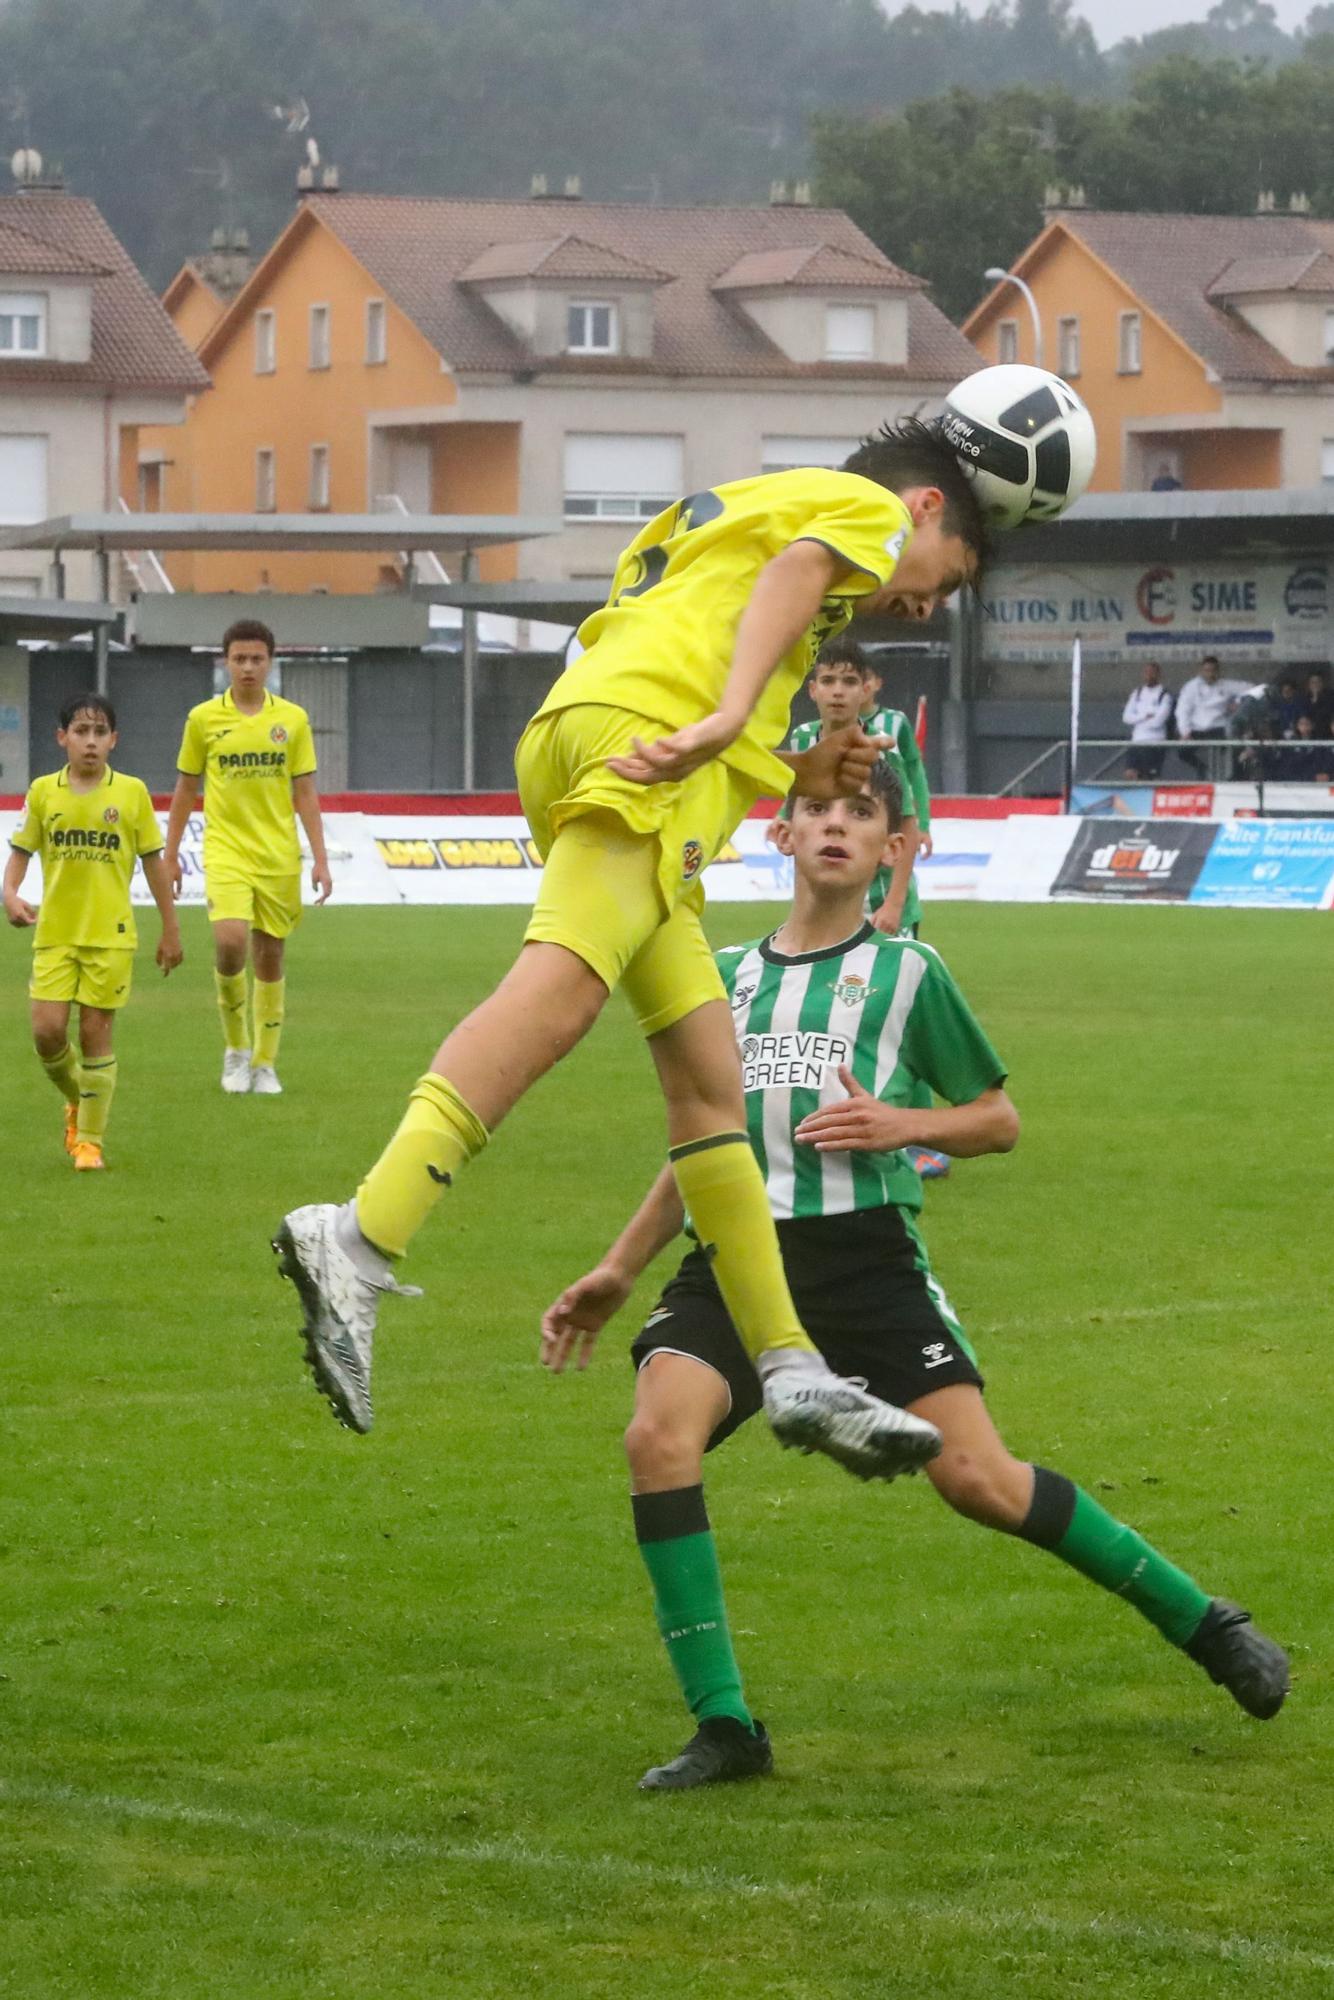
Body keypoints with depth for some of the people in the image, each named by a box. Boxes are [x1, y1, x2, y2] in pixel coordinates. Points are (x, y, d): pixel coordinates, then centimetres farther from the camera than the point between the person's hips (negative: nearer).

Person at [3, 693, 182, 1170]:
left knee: (95, 1036, -1)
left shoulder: (131, 792, -1)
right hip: (54, 934, 1)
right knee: (47, 1032, -6)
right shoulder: (43, 791, 2)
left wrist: (170, 929, 7)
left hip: (110, 935, -1)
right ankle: (76, 1101, 24)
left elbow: (153, 860, 6)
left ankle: (89, 1140, 11)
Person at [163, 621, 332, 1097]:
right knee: (230, 940, -21)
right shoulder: (203, 719, 2)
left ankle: (264, 1063, 17)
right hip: (226, 850, -1)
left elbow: (305, 793, 6)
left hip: (279, 857, 1)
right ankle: (235, 1045, -1)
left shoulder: (292, 719, 3)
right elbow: (185, 790, 9)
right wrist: (170, 856, 9)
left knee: (270, 958, 4)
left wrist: (320, 859, 0)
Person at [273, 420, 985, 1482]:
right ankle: (361, 1242, -43)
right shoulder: (866, 505, 17)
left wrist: (793, 770, 18)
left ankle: (793, 1372, 6)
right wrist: (730, 719, -22)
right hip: (647, 715, -9)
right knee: (560, 991, -26)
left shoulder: (722, 509, 40)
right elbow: (793, 574, -6)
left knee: (708, 1078, 7)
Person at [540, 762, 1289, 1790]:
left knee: (979, 1478, -13)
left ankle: (1202, 1623, 10)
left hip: (865, 1255, -3)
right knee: (659, 1434, -24)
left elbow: (1000, 1119, 10)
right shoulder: (727, 976, 18)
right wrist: (618, 1269, 26)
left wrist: (902, 1125, -9)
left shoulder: (906, 971, 7)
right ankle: (725, 1725, -17)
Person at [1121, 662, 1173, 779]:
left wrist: (1137, 719, -3)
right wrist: (1145, 717, -9)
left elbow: (1158, 721, -15)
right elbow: (1126, 717, 5)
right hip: (1136, 742, 5)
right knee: (1130, 774, -7)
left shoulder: (1164, 696, -5)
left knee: (1150, 778, -4)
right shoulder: (1137, 693, 12)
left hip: (1155, 743, -5)